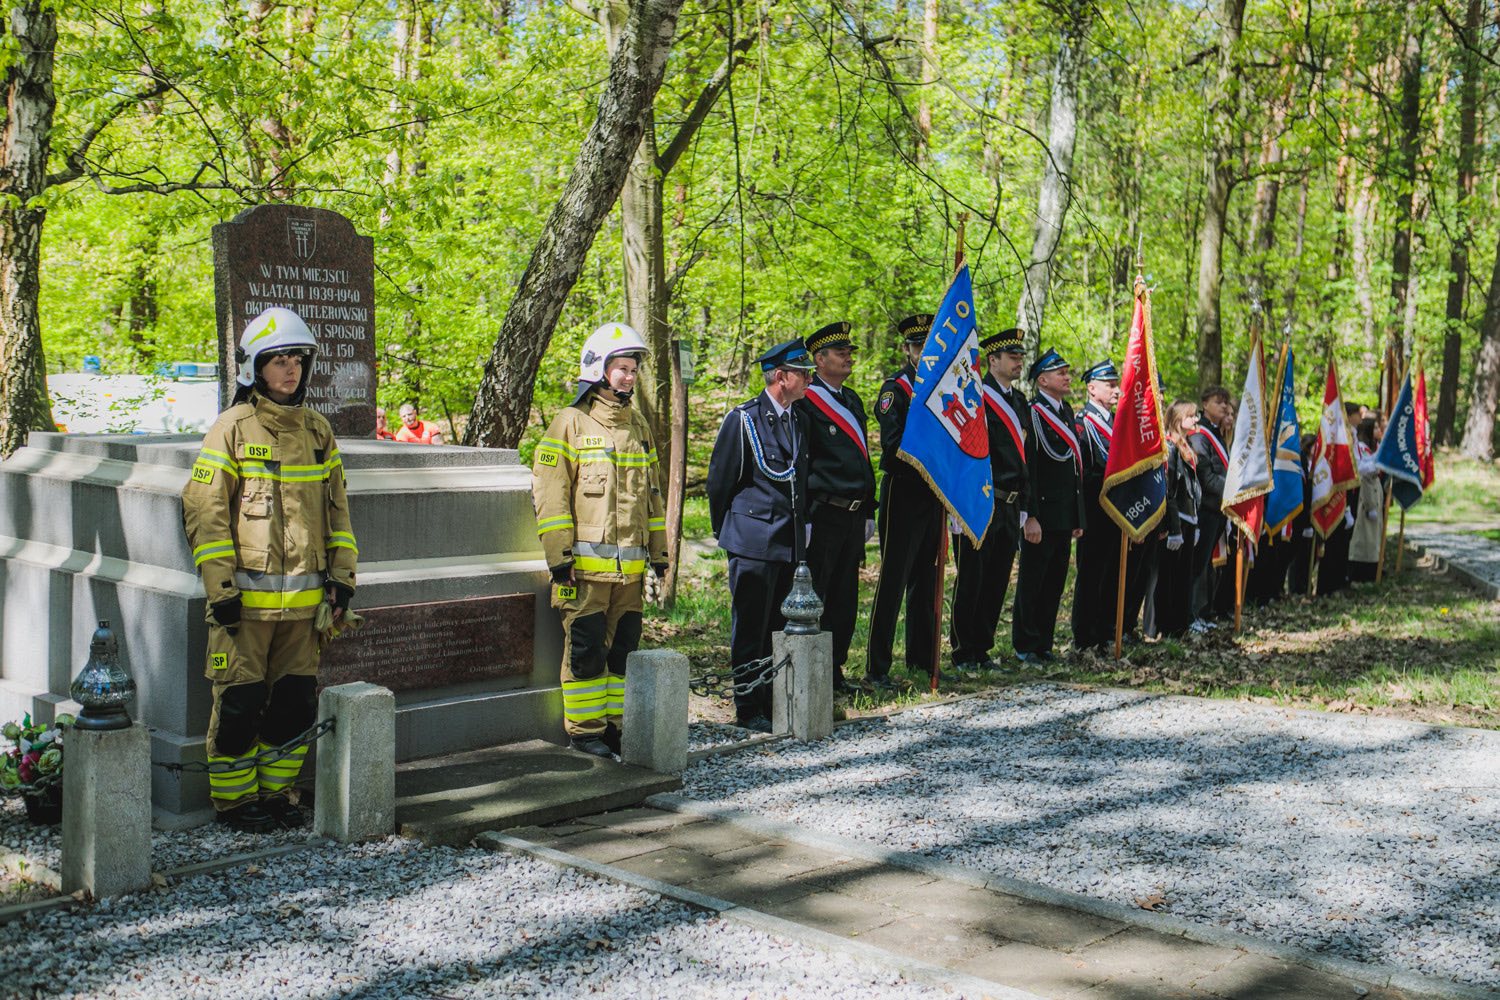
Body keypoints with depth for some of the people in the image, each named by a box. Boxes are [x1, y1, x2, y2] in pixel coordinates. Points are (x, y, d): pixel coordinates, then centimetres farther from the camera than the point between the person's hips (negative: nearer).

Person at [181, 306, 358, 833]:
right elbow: (204, 510, -6)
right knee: (240, 703, 1)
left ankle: (274, 791, 24)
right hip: (246, 596, -5)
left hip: (304, 597, 5)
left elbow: (336, 508, 17)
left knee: (296, 702, 9)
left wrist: (341, 575, 9)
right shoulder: (232, 428, -4)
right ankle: (233, 800, 15)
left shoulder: (317, 429, 12)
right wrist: (221, 587, -11)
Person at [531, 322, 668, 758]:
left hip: (631, 564, 6)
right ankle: (584, 729, 8)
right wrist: (559, 554, -13)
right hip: (587, 563, -6)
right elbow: (549, 493, -8)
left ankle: (616, 722, 20)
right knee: (586, 647, -2)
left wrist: (658, 550, 18)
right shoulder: (570, 423, -4)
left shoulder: (637, 424, 16)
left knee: (625, 644, 10)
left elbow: (651, 491, 22)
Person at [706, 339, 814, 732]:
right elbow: (719, 479, -1)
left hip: (790, 543, 6)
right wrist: (725, 531, 5)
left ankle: (776, 701, 20)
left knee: (782, 626, 11)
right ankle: (749, 709, 6)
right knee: (751, 627, -2)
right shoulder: (743, 419, -7)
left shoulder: (800, 420, 13)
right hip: (753, 542, -6)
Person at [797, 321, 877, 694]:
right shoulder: (805, 401, -7)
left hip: (853, 517, 8)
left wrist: (869, 512, 18)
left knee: (845, 598, 11)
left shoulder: (853, 401, 18)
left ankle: (833, 670, 20)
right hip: (823, 515, -8)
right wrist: (802, 519, -16)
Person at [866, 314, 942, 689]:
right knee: (892, 581, -5)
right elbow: (893, 443, -19)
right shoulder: (894, 388, -7)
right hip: (903, 493, -7)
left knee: (925, 581, 14)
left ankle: (921, 658, 24)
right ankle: (877, 668, -1)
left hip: (933, 496, 7)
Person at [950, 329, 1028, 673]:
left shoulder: (1019, 401, 17)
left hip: (1010, 506, 8)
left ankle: (982, 650, 21)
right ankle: (962, 654, 8)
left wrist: (1024, 504, 17)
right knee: (971, 580, -1)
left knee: (997, 581, 11)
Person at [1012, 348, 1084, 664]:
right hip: (1042, 514, -8)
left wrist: (1078, 517, 17)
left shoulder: (1066, 412, 15)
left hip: (1065, 515, 8)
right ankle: (1025, 646, 10)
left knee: (1055, 582, 12)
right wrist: (1030, 517, -21)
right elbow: (1026, 469, -16)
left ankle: (1044, 644, 20)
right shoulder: (1032, 414, -11)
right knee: (1032, 582, 1)